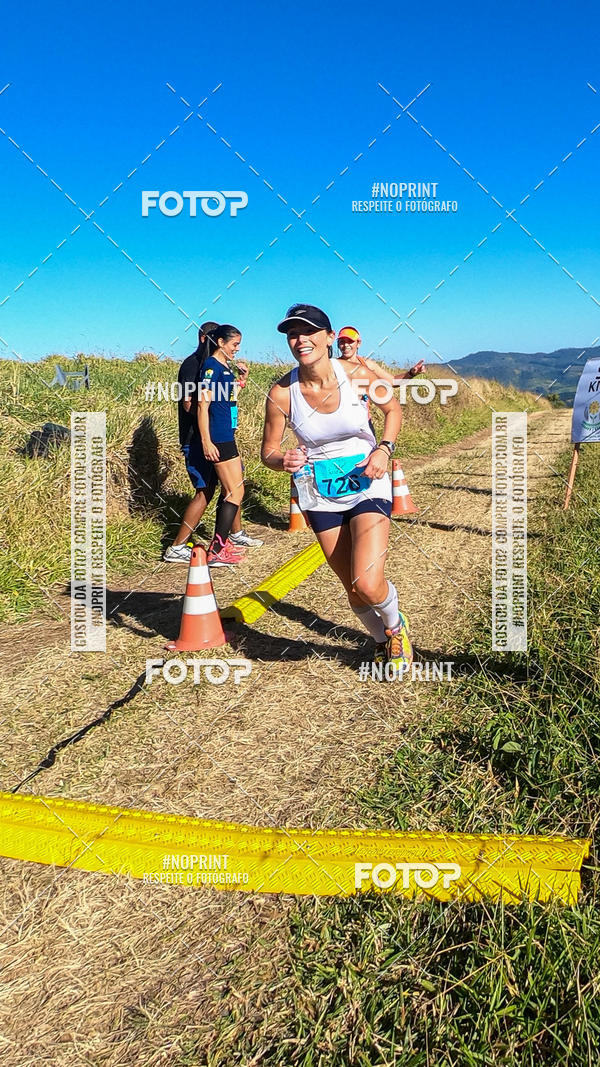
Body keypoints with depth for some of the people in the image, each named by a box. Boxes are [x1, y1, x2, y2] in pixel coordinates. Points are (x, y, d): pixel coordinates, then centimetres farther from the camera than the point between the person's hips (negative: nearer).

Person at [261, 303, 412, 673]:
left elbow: (394, 408, 5)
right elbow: (269, 451, -2)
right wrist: (284, 461, -26)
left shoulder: (357, 375, -14)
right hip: (321, 497, 2)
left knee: (368, 584, -18)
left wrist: (384, 449, -12)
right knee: (354, 590, 10)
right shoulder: (282, 393, -13)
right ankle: (384, 642, 42)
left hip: (367, 487, -2)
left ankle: (396, 627, 18)